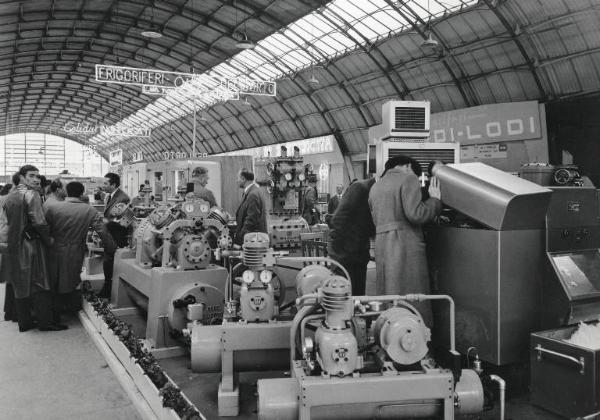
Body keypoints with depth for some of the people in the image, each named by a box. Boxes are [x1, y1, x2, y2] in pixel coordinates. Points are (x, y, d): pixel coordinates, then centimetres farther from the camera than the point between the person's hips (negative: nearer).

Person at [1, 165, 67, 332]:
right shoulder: (32, 194, -12)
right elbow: (39, 222, -19)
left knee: (20, 285, 13)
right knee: (38, 284, -1)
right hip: (30, 246, -8)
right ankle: (45, 322, 4)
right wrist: (48, 239, -6)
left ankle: (24, 322, 20)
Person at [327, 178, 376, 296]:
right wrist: (337, 250, -20)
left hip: (360, 254, 8)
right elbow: (338, 220, -19)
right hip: (343, 254, -8)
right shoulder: (359, 188, -13)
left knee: (359, 295, 10)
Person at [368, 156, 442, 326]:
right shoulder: (408, 179, -3)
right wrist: (435, 200, 0)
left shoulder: (375, 187, 21)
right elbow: (415, 214, -15)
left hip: (381, 246, 7)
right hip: (406, 245, -7)